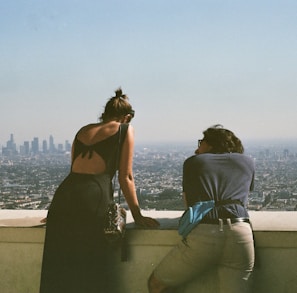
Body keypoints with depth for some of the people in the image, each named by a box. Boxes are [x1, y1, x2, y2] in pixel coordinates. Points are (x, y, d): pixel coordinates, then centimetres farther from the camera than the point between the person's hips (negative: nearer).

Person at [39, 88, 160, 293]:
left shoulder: (83, 131, 24)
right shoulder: (125, 129, 11)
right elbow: (125, 177, 8)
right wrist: (138, 216, 15)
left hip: (64, 193, 5)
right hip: (94, 196, -5)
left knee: (59, 271, 10)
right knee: (91, 274, 5)